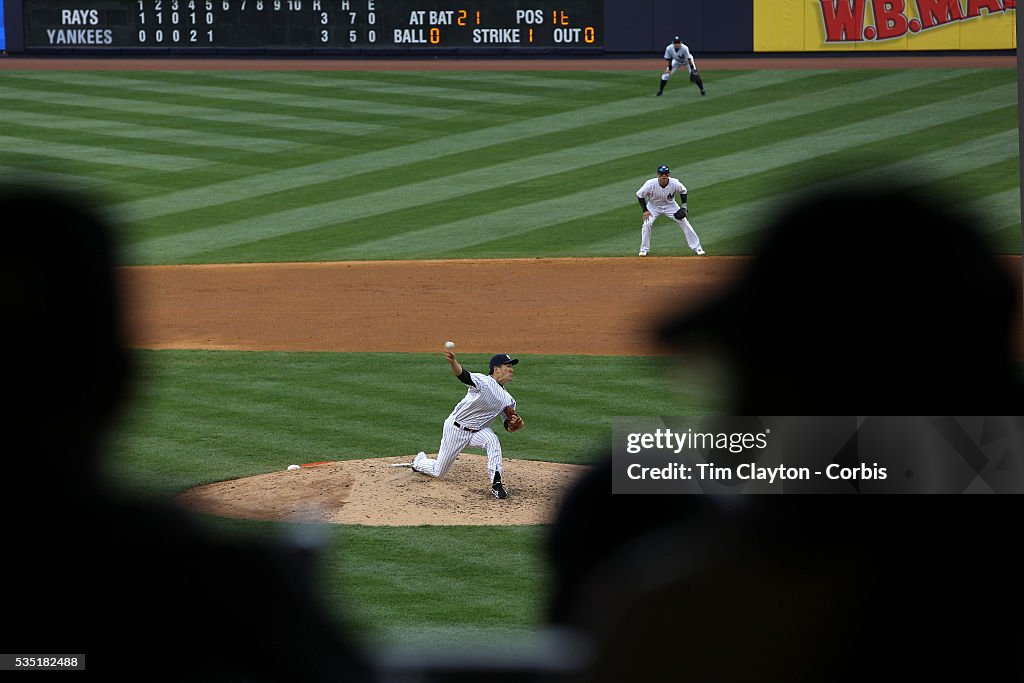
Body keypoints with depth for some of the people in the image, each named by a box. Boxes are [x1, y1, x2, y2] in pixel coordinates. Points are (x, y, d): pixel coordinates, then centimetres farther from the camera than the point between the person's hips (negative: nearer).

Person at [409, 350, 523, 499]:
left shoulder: (507, 400, 2)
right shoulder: (483, 382, -19)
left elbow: (508, 427, 5)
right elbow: (462, 375, -39)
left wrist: (516, 425, -21)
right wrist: (453, 362, -62)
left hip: (478, 431, 5)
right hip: (456, 429, -5)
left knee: (492, 440, -31)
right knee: (438, 472, 6)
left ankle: (496, 483, -26)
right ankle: (419, 461, 41)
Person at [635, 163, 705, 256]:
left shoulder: (674, 183, -26)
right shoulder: (651, 184, -31)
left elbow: (683, 191, -3)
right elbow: (639, 195, -15)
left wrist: (684, 205, -11)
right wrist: (645, 210, -20)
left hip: (670, 206, 1)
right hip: (653, 206, -1)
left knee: (684, 222, -7)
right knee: (646, 224, -21)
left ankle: (696, 247, 4)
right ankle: (644, 249, 0)